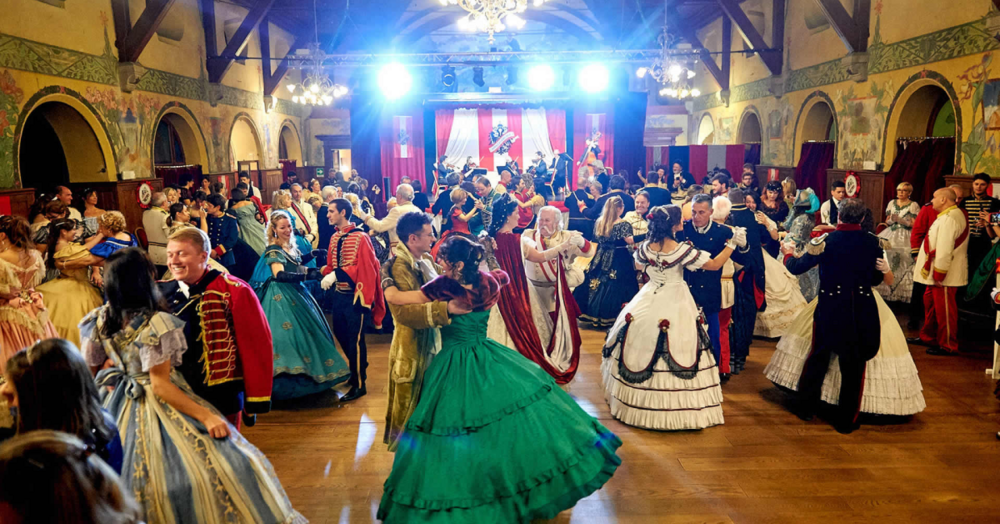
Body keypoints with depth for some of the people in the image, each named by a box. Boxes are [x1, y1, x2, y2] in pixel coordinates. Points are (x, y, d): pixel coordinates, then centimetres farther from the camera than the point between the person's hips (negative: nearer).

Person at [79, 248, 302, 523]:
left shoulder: (100, 319, -2)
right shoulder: (155, 323, -22)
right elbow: (160, 385, -23)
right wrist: (206, 416, -23)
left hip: (120, 408, 8)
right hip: (155, 411, -8)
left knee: (140, 475, 22)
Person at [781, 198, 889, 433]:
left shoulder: (826, 240, -9)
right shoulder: (873, 242, -4)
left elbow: (795, 267, -4)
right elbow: (878, 277, 7)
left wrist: (788, 253, 16)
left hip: (830, 308, 0)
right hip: (862, 311, 1)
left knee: (818, 357, 17)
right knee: (853, 365, 10)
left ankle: (807, 407, 28)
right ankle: (846, 420, 18)